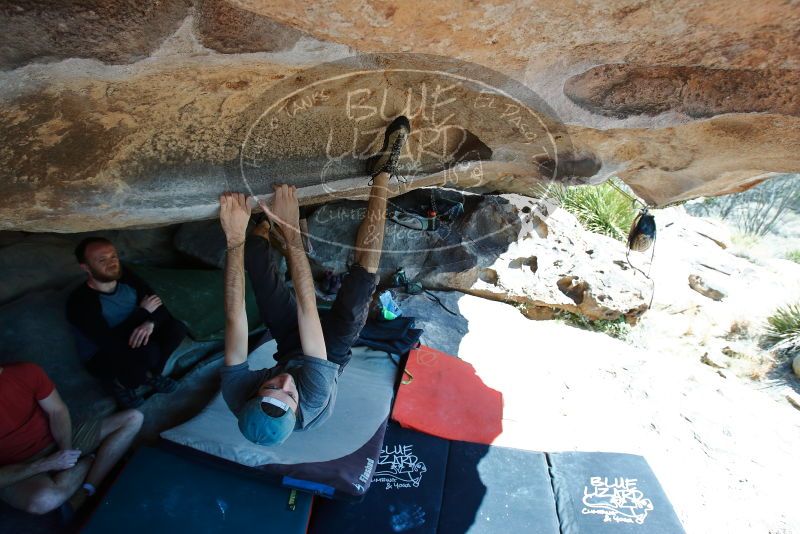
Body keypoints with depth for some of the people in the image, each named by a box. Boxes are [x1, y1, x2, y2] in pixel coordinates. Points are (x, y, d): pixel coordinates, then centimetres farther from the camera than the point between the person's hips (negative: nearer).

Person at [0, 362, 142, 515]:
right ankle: (90, 459, -3)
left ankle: (84, 492, -16)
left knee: (133, 418, -7)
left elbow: (57, 411, -4)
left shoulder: (27, 371, -11)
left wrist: (66, 450, -18)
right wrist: (46, 464, -25)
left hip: (58, 441, 5)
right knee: (44, 499, -39)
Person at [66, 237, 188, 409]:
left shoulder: (127, 279, -9)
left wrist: (150, 323, -31)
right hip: (103, 358, -6)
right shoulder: (80, 302, -26)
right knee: (148, 350, -36)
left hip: (131, 344, 6)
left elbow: (159, 307, -7)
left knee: (177, 328, -19)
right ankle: (122, 383, -3)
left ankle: (149, 374, 1)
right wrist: (143, 311, -23)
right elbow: (111, 343, -32)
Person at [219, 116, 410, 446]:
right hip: (331, 351, -2)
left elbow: (235, 316, -38)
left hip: (290, 344, 3)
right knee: (363, 276, -26)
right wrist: (291, 234, -48)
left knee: (254, 248, -14)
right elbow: (307, 307, -47)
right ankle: (383, 173, -14)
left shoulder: (237, 395, -36)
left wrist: (235, 239, -46)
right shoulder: (315, 401, -44)